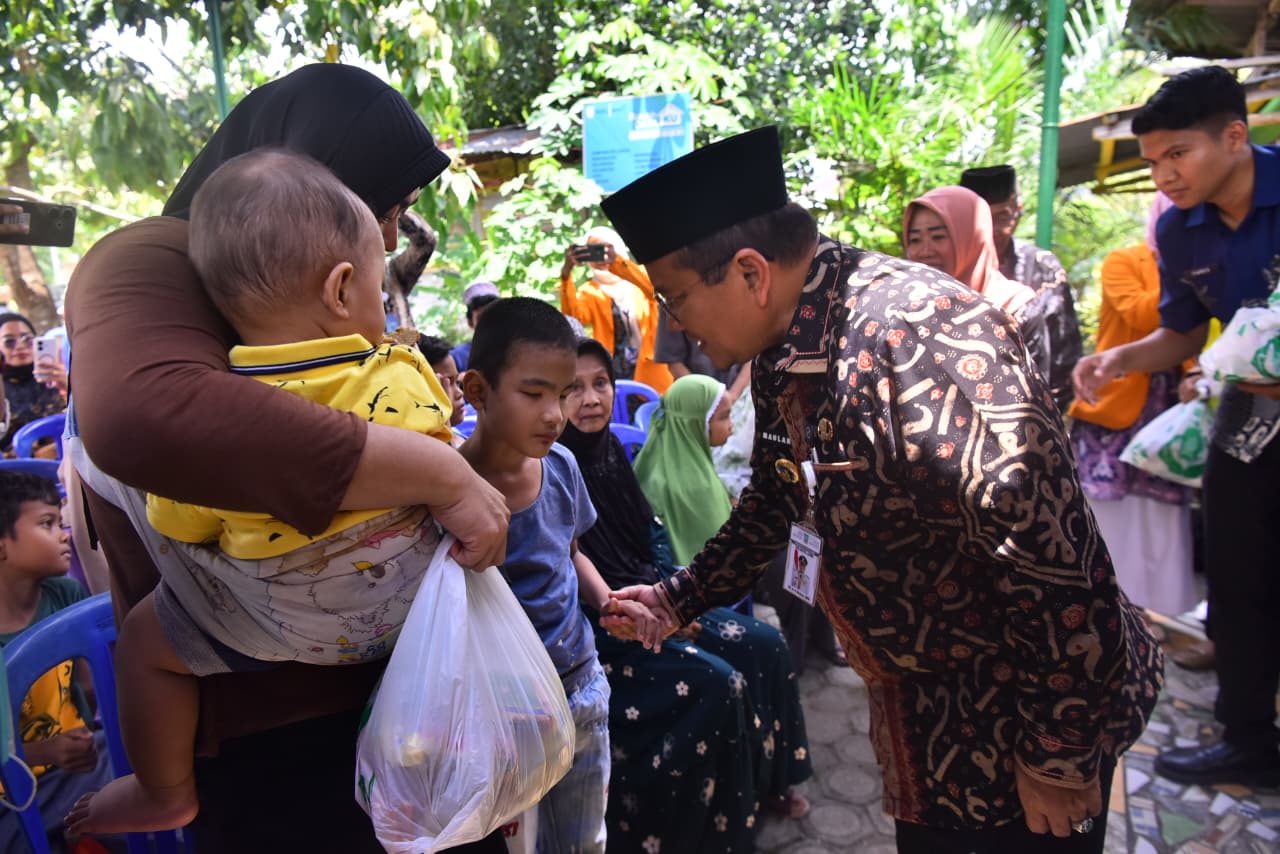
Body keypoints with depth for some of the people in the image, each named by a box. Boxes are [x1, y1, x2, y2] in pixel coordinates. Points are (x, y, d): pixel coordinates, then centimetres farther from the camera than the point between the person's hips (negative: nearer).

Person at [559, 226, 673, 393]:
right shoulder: (590, 291, 8)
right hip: (614, 378, 0)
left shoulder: (640, 275, 8)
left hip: (650, 373, 0)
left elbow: (653, 287, -16)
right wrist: (566, 272, -24)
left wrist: (617, 261, -30)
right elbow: (574, 315, -12)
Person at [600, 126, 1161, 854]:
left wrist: (1059, 754, -21)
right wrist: (678, 600, 14)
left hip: (1028, 711, -8)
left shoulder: (916, 333, -30)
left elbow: (1049, 552, -30)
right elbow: (775, 500, 14)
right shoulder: (782, 354, -2)